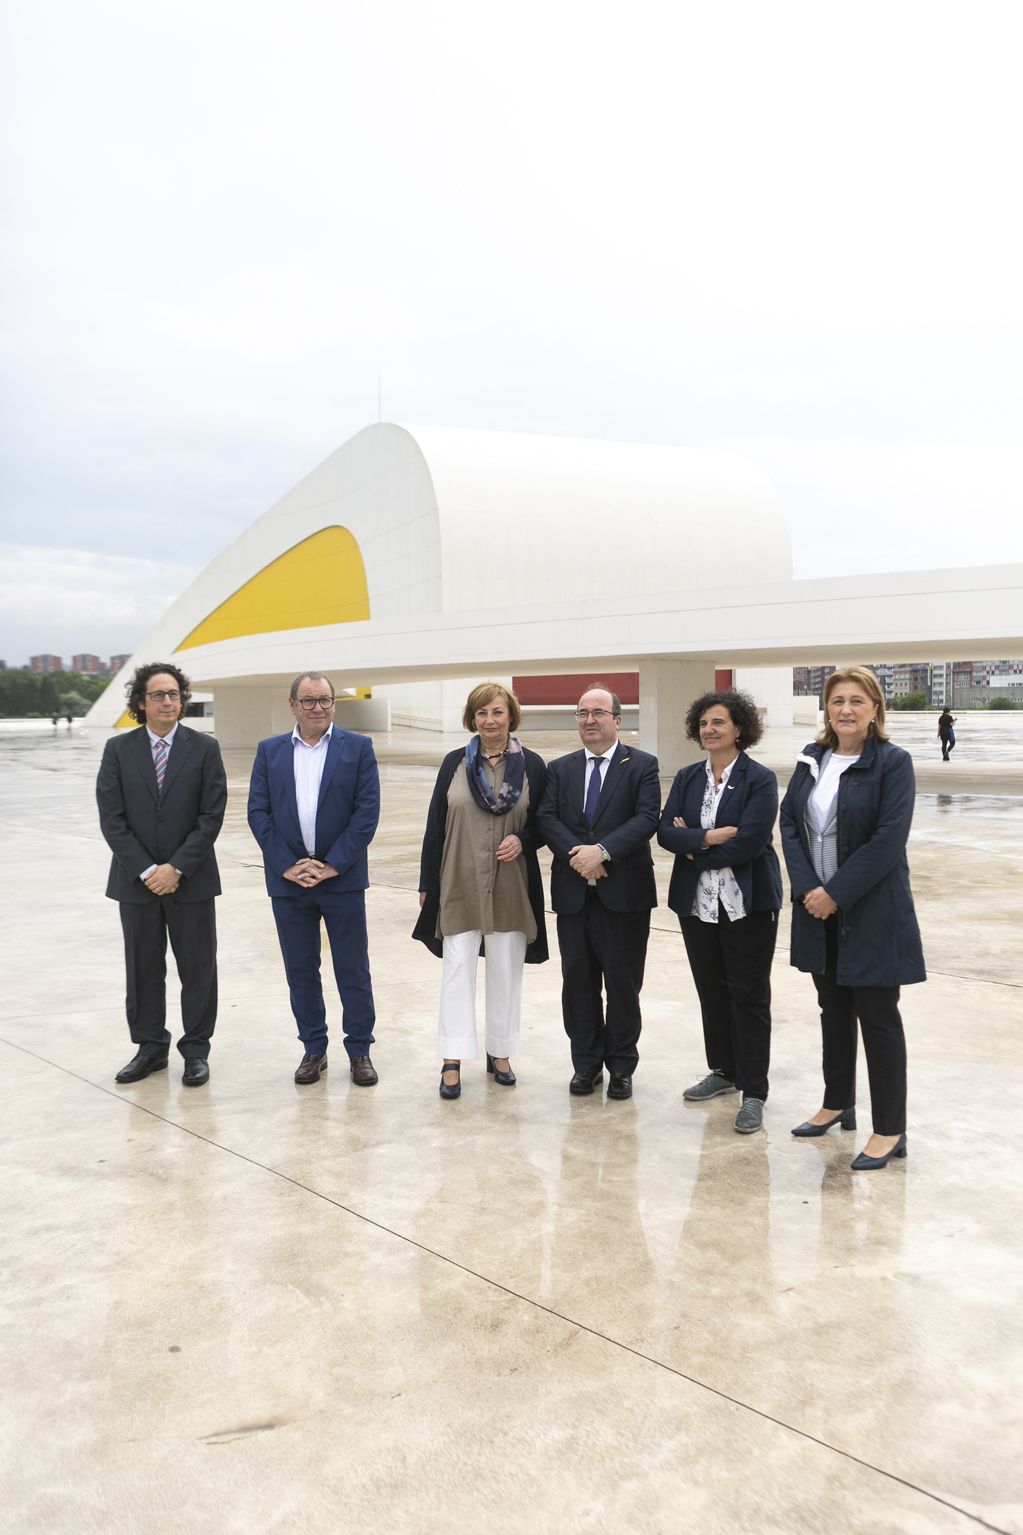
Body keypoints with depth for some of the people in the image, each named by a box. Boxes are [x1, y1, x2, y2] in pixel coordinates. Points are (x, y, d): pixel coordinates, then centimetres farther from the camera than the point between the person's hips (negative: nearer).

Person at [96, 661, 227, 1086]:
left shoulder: (204, 748, -2)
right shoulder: (118, 749, 1)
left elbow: (211, 816, -7)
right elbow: (111, 818, -3)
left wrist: (177, 868, -13)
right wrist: (145, 870, -11)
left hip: (191, 878, -1)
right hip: (136, 879, 1)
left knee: (198, 968, 6)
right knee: (143, 968, 11)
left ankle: (196, 1050, 18)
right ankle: (150, 1048, 24)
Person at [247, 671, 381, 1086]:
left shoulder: (358, 748, 0)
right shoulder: (269, 751, 6)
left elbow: (367, 810, -6)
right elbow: (258, 812, 1)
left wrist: (332, 865, -12)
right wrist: (287, 865, -9)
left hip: (342, 878, -2)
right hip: (288, 880, 2)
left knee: (353, 969, 4)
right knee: (300, 970, 10)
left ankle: (360, 1051, 16)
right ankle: (313, 1049, 22)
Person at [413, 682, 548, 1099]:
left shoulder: (531, 765, 0)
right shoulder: (455, 763, 2)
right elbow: (435, 824, 4)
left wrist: (522, 840, -16)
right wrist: (427, 883, 3)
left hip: (511, 886, 1)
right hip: (460, 884, 0)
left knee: (506, 970, 9)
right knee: (457, 967, -2)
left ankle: (499, 1053, 23)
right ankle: (452, 1061, 4)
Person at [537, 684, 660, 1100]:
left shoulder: (642, 765, 0)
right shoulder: (560, 769, 11)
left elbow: (647, 818, -12)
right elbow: (546, 818, 0)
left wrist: (602, 850, -22)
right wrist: (576, 854, -18)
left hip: (624, 891, -3)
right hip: (573, 891, 3)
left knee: (623, 982, 5)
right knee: (577, 980, 8)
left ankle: (621, 1067, 18)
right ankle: (586, 1063, 21)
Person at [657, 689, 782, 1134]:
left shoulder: (760, 779, -9)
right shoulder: (687, 778, 8)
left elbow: (748, 842, -19)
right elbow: (666, 832, -2)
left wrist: (692, 846, -10)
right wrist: (708, 837, -19)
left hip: (747, 902, -5)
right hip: (696, 901, 5)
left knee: (749, 995, 1)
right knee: (711, 989, 14)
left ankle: (754, 1092, 8)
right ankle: (724, 1070, 31)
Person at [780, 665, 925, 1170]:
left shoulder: (893, 762, -10)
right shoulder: (812, 759, 7)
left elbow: (888, 840, -17)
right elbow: (789, 822, 4)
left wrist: (836, 894, -17)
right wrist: (807, 888, -9)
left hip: (871, 912, -5)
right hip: (818, 906, 5)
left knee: (877, 1017, 1)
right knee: (833, 1010, 16)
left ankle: (889, 1130, 11)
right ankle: (837, 1105, 32)